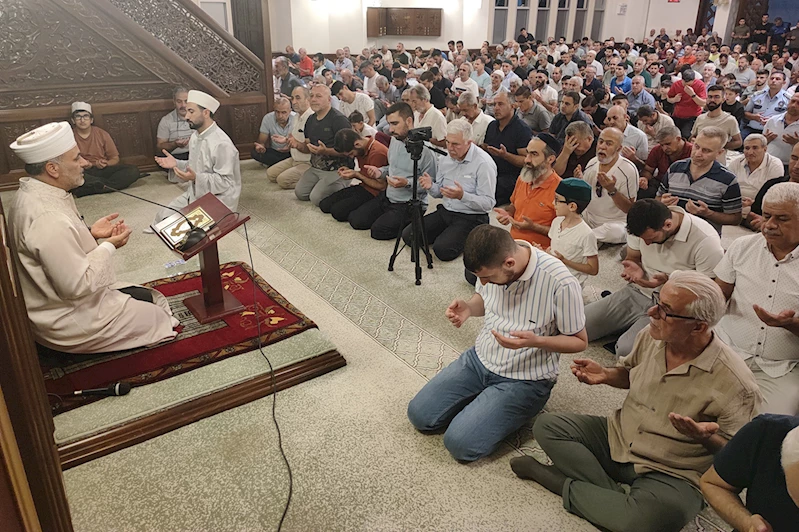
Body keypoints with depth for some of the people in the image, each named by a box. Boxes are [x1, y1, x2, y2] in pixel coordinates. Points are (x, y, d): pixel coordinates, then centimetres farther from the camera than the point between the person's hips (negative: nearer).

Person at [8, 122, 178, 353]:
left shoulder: (30, 194, -1)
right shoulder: (48, 218, -34)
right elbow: (76, 286, -29)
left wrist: (90, 232, -1)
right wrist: (109, 247, -17)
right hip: (67, 321, -10)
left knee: (153, 298, 15)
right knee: (158, 316, 3)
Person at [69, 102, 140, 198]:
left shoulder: (102, 134, 10)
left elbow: (115, 158, 13)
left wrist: (106, 164, -10)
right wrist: (94, 164, -13)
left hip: (103, 171, 3)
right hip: (83, 173, -3)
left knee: (133, 170, -22)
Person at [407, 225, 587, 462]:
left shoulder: (560, 283, -27)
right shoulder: (490, 263, -11)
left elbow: (579, 341, -13)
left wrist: (535, 341, -32)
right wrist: (468, 308, -13)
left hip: (524, 379, -5)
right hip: (479, 359, 6)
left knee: (461, 444, -18)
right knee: (419, 415, -1)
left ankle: (520, 411, 9)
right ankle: (484, 399, 19)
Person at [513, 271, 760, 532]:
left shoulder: (734, 383, -22)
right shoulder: (650, 336, -6)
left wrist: (705, 438, -33)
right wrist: (605, 375, -4)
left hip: (672, 474, -5)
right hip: (617, 438, 5)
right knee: (546, 426, -9)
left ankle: (565, 484, -15)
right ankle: (615, 493, -16)